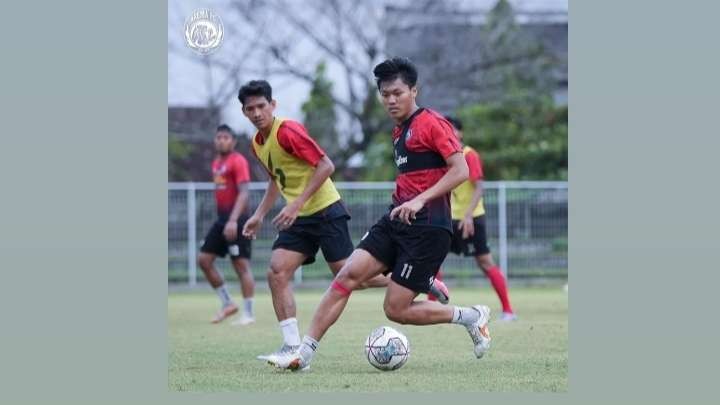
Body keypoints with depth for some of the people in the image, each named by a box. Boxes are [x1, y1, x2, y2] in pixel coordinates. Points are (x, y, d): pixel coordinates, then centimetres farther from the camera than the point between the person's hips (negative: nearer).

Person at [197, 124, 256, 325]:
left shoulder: (238, 161, -10)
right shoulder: (216, 163, 16)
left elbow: (243, 193, -18)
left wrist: (233, 220, -27)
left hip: (236, 220, -9)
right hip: (222, 218, 9)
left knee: (241, 265, -6)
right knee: (204, 259, 4)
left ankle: (248, 314, -2)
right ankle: (227, 303, 13)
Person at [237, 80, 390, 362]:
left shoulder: (288, 131, -17)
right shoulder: (257, 144, 10)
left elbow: (325, 165, -21)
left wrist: (297, 205, -23)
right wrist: (259, 215, 20)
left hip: (325, 211, -8)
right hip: (298, 219, 8)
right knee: (277, 273, -9)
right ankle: (292, 346, -8)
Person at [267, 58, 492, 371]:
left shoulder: (431, 123, -8)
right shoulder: (399, 132, 18)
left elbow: (460, 171, -17)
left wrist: (420, 200, -24)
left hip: (428, 227, -8)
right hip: (396, 221, 8)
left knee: (396, 309, -9)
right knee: (347, 275, -8)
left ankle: (471, 317, 10)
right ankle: (304, 353, -9)